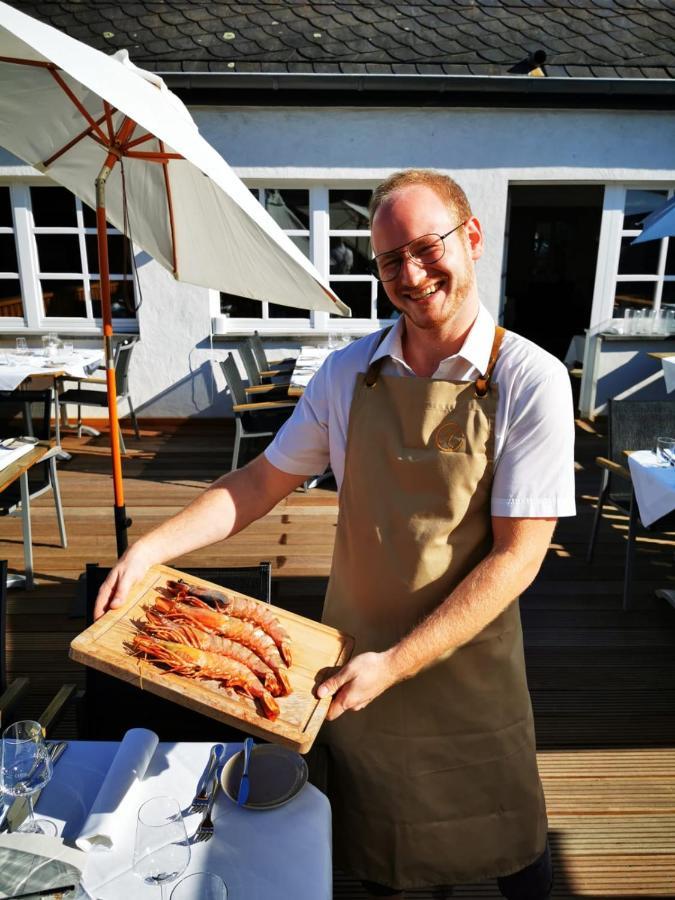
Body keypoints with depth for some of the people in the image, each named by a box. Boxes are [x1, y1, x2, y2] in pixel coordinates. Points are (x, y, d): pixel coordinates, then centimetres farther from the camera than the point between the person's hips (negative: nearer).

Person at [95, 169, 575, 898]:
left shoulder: (530, 382, -16)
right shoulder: (348, 371, -5)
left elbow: (517, 555, -18)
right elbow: (263, 482, 0)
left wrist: (397, 663, -22)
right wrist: (150, 548, -10)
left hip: (468, 657, -2)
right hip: (356, 652, 3)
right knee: (370, 833, 25)